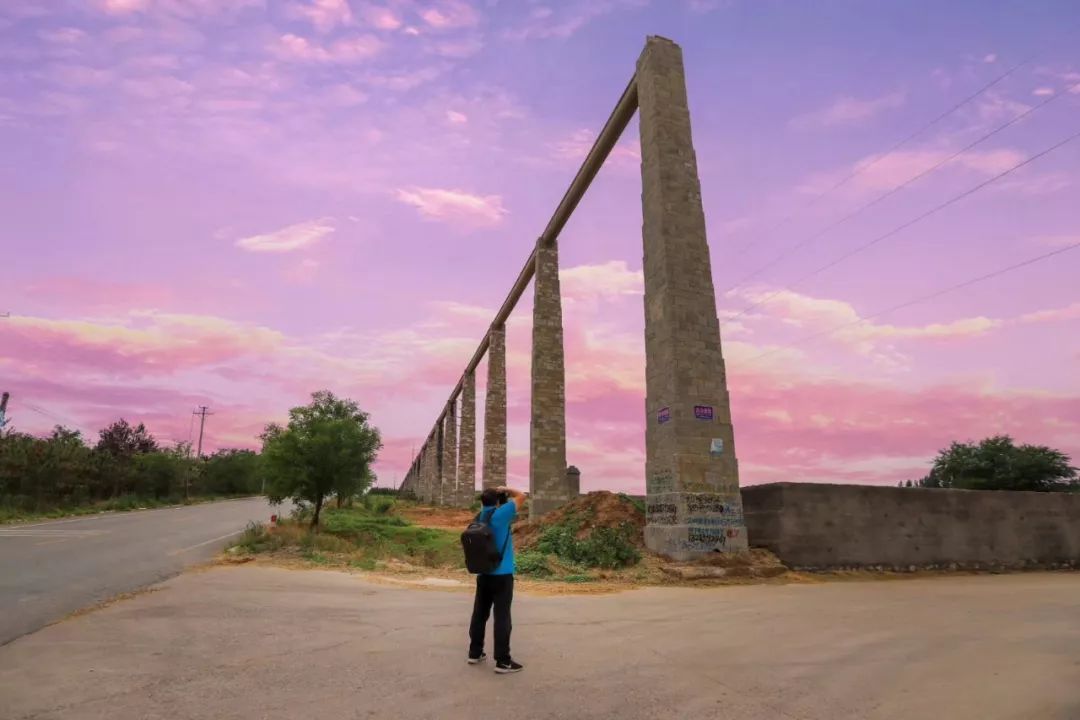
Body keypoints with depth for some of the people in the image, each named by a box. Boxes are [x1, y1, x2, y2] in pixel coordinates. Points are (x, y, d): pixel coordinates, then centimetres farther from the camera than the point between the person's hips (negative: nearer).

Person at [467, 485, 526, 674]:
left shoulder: (480, 519, 5)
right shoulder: (500, 515, -14)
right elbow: (522, 496, -11)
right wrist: (505, 490, 3)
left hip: (483, 575, 7)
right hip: (502, 575, -7)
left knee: (480, 614, 15)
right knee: (502, 617, -4)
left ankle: (475, 653, 24)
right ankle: (503, 661, -2)